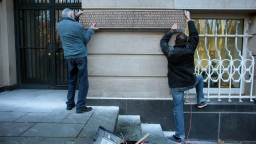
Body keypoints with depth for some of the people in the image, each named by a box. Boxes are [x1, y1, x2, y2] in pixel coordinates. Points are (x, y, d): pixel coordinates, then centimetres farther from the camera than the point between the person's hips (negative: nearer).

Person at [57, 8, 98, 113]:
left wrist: (76, 17, 28)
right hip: (80, 56, -6)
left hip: (69, 56, 7)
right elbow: (86, 40, 1)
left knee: (71, 81, 16)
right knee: (83, 82, 0)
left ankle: (70, 104, 24)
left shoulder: (59, 25, 6)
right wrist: (91, 30, 12)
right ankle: (81, 106, 3)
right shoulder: (78, 26, -12)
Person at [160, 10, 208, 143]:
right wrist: (189, 19, 18)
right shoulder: (189, 49, -8)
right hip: (189, 82, 1)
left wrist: (172, 30, 21)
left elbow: (163, 41, 15)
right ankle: (201, 101, 38)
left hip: (175, 86, 0)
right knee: (199, 78, 34)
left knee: (178, 109, 7)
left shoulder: (170, 51, -7)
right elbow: (194, 35, 8)